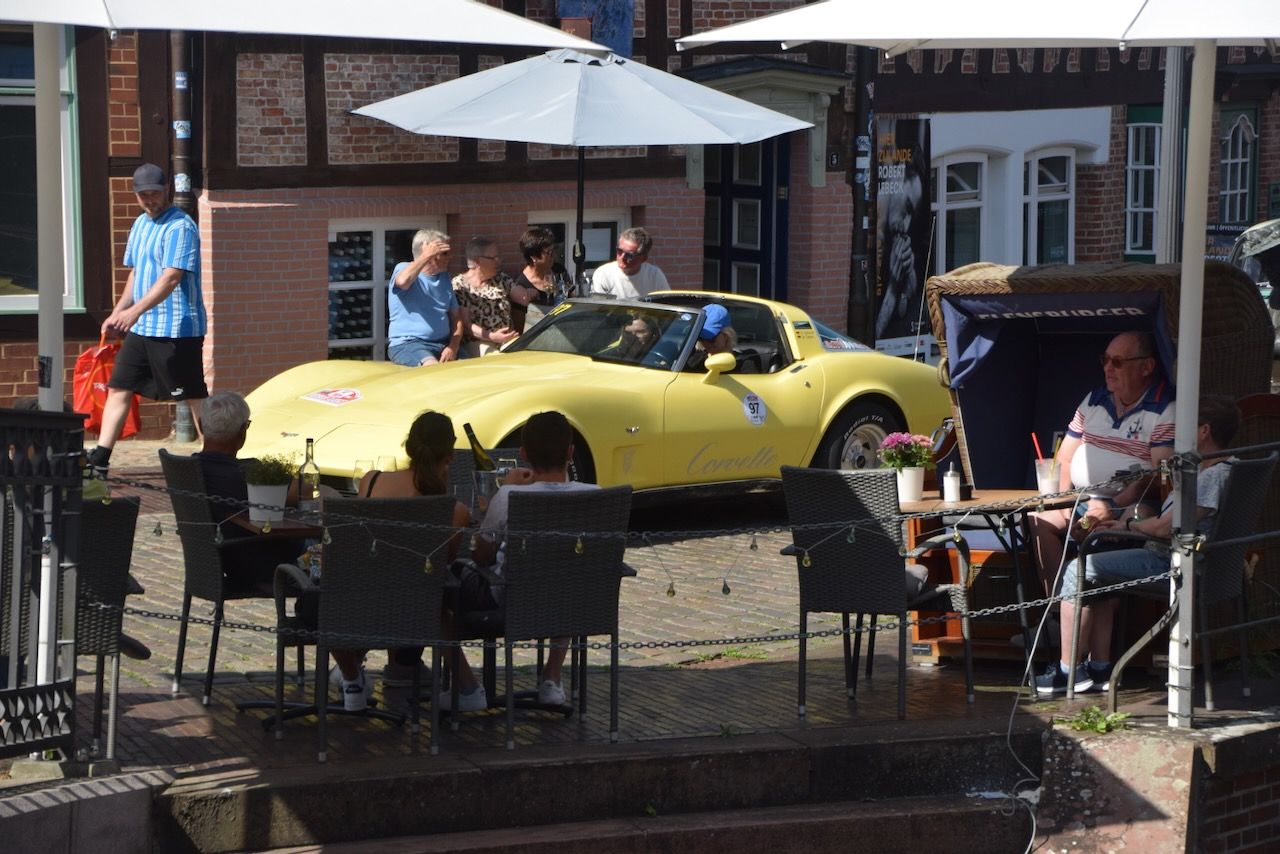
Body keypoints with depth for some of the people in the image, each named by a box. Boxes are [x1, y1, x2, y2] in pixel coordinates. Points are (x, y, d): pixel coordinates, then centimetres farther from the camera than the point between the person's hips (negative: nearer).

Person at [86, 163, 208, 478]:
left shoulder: (180, 227, -14)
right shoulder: (140, 224, 15)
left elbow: (171, 277, -24)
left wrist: (135, 311, -33)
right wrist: (117, 314, 18)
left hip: (176, 329, -9)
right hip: (141, 328, 9)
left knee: (193, 396, -3)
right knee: (119, 388, 7)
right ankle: (99, 460, 9)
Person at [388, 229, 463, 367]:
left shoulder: (444, 277, 17)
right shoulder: (404, 268, 0)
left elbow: (456, 316, 15)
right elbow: (403, 281, -27)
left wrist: (453, 347, -3)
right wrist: (426, 256, -15)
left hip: (443, 344, 6)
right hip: (408, 343, -6)